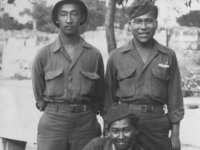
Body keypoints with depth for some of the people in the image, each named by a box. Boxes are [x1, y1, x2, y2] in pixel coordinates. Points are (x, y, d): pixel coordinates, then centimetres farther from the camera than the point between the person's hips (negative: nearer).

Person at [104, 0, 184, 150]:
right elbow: (109, 97, 6)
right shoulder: (116, 57, 2)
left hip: (158, 125, 0)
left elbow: (174, 99, 5)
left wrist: (175, 134, 2)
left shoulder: (169, 56, 3)